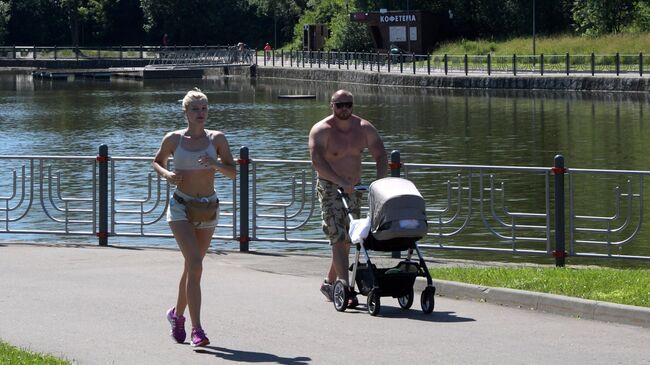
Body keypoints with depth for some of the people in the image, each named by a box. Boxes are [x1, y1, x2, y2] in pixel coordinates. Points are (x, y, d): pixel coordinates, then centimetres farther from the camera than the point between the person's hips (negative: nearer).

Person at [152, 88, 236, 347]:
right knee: (195, 265, -19)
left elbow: (232, 173, 0)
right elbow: (157, 162, 16)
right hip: (181, 207, -3)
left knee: (192, 266, 15)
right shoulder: (173, 139, -1)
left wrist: (216, 164, -20)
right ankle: (196, 329, -21)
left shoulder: (217, 139, 1)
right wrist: (166, 174, -6)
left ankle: (177, 314, 40)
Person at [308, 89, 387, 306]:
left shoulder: (364, 128, 1)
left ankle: (329, 283, 27)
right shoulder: (321, 130, -14)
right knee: (338, 238, -16)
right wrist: (342, 182, -35)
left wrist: (379, 182, -18)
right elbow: (318, 161, -26)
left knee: (347, 240, 10)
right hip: (329, 188, -6)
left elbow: (380, 156, 0)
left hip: (353, 188, 6)